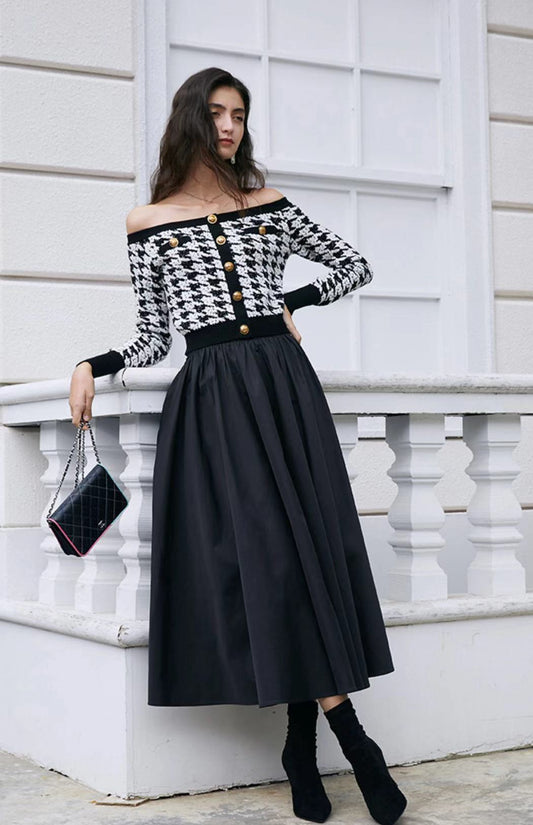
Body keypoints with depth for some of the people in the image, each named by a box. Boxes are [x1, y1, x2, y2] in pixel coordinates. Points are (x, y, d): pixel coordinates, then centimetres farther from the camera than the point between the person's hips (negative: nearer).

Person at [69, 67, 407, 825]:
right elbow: (153, 338, 12)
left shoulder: (270, 206, 14)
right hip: (210, 398, -1)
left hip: (282, 384, 2)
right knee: (258, 551, -11)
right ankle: (350, 736, -4)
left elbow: (356, 266, 22)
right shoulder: (148, 224, 11)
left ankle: (304, 749, -2)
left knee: (300, 545, -8)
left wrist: (290, 303, 10)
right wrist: (92, 365, -2)